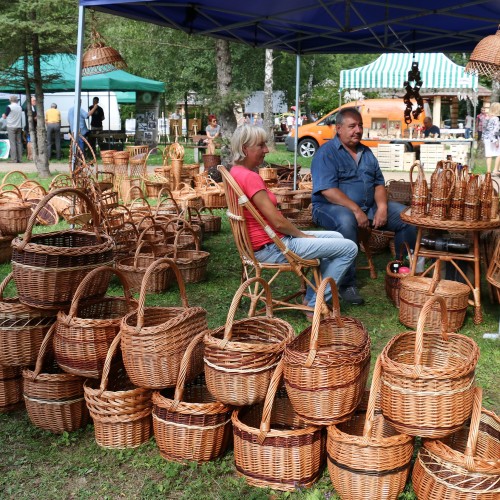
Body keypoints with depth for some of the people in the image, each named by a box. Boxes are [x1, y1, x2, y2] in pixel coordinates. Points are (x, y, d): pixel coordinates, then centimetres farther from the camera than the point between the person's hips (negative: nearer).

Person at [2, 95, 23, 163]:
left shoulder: (9, 107, -9)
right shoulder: (20, 107, 8)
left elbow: (4, 117, -1)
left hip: (11, 127, -5)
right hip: (19, 126, 5)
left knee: (12, 143, -5)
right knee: (19, 142, 7)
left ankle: (14, 159, -9)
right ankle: (20, 159, 6)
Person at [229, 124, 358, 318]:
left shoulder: (236, 172, 8)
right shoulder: (249, 177, -23)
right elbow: (278, 221, -22)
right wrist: (303, 235, -5)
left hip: (265, 241, 11)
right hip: (271, 248, -11)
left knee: (336, 237, 22)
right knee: (349, 248, -8)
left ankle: (311, 297, 21)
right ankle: (315, 305, 2)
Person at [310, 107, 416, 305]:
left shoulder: (366, 153, 16)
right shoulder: (326, 153, -8)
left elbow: (379, 183, 14)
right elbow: (328, 190, -19)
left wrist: (382, 208, -6)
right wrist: (356, 210, -24)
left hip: (368, 207, 7)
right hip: (331, 207, -7)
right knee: (346, 220, -41)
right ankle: (347, 285, -33)